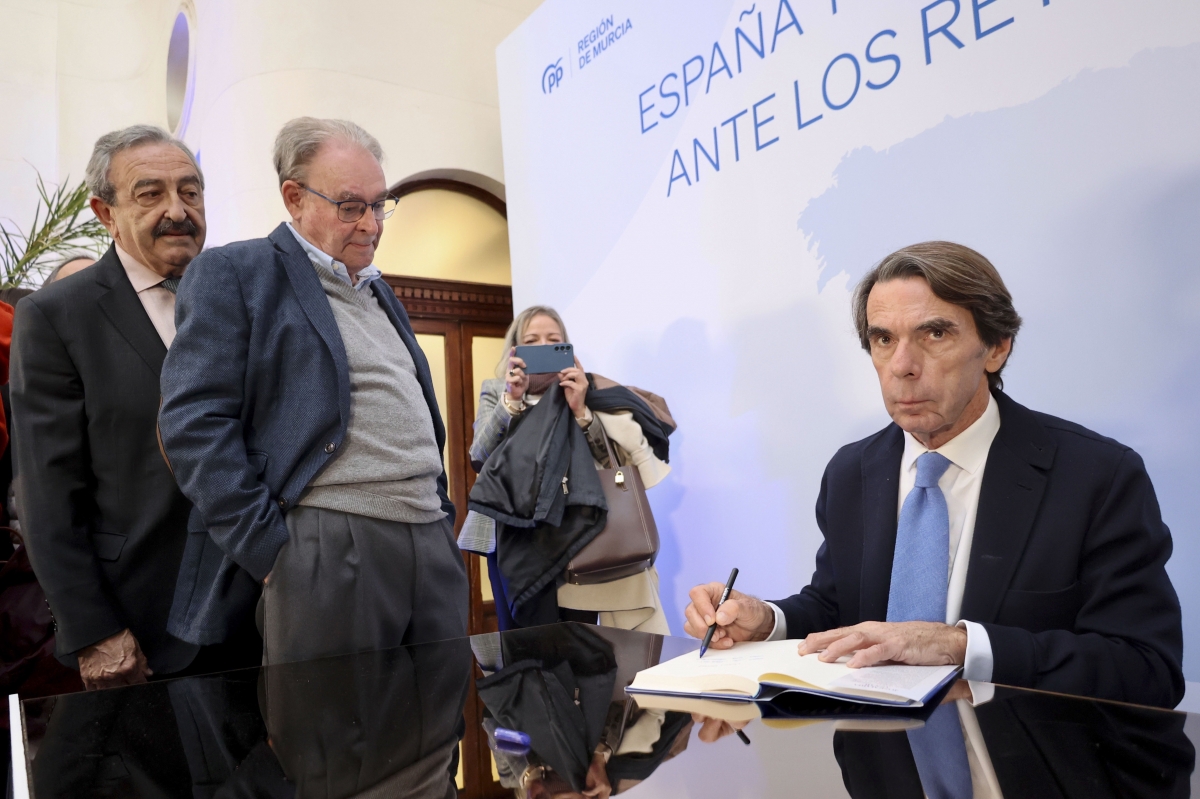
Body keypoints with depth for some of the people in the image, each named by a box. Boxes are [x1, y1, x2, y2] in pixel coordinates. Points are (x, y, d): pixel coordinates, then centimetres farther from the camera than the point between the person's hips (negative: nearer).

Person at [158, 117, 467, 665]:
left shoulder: (379, 291, 22)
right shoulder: (233, 273, 0)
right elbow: (195, 422, -10)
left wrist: (443, 517, 15)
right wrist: (270, 552, -14)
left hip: (432, 545, 7)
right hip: (324, 552, -6)